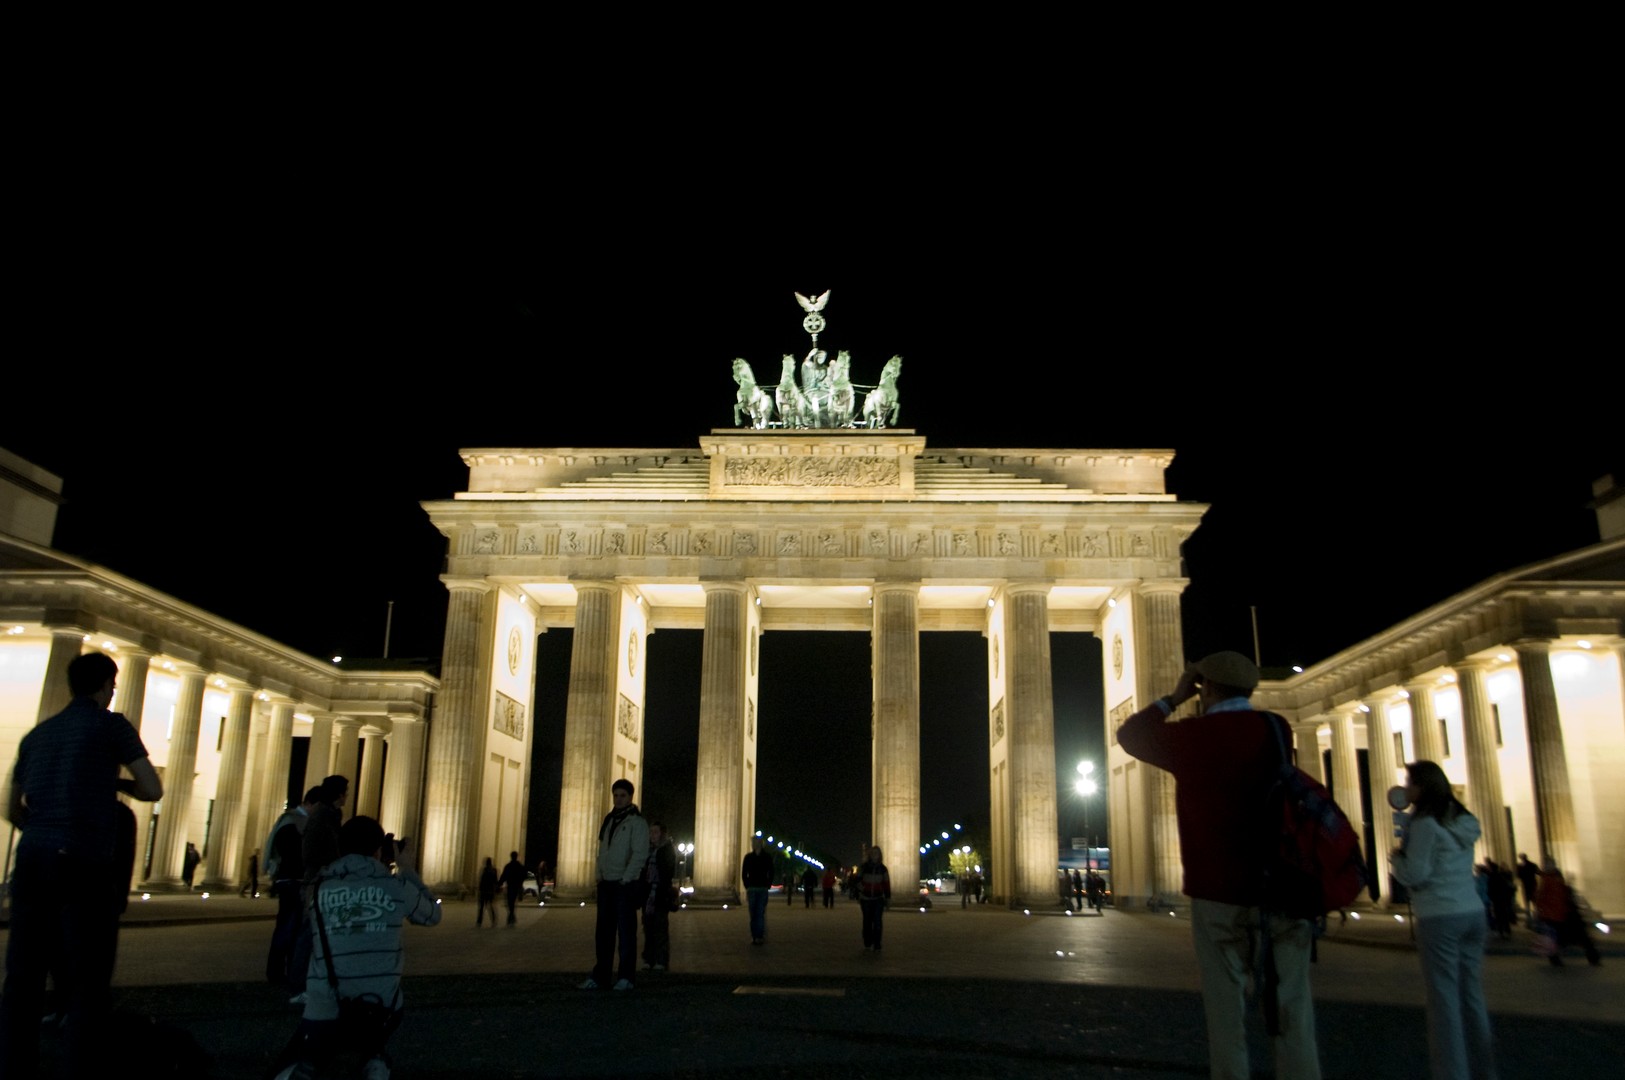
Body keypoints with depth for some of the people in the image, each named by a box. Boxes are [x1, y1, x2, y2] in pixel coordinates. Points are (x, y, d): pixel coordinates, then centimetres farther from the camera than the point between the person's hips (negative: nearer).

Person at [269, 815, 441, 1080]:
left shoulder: (319, 888, 4)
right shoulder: (395, 886, 1)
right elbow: (432, 914, 19)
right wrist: (407, 869, 28)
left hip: (325, 1013, -1)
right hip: (381, 1011, 1)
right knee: (374, 1048, 33)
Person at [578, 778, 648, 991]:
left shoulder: (637, 822, -5)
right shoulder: (608, 821, 16)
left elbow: (640, 853, -13)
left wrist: (626, 879, -18)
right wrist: (599, 875, 7)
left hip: (625, 884, -7)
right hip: (606, 884, 7)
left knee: (626, 930, -4)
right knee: (603, 931, 8)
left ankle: (626, 977, 0)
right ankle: (600, 975, 14)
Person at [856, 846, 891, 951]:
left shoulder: (883, 869, -1)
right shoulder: (863, 867, -4)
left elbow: (886, 885, 2)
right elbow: (858, 882, 1)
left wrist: (887, 900, 0)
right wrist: (858, 897, 1)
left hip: (878, 899, 0)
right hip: (866, 899, 1)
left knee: (877, 922, -8)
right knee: (867, 922, 8)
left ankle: (877, 946, -6)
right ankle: (867, 944, 19)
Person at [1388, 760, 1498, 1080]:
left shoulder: (1425, 824, -11)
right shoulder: (1463, 821, 14)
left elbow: (1415, 874, -12)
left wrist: (1396, 858, 5)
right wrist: (1408, 856, 20)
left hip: (1440, 918, -8)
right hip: (1474, 913, 8)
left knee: (1444, 999, -4)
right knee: (1472, 997, 13)